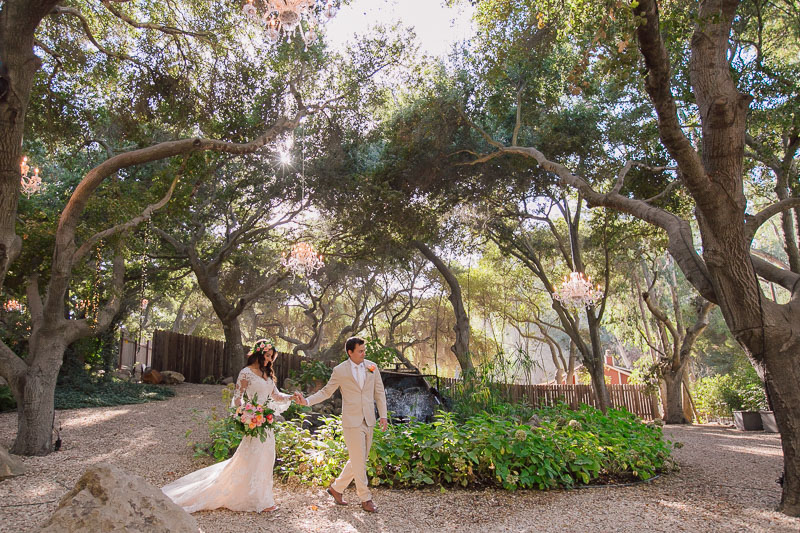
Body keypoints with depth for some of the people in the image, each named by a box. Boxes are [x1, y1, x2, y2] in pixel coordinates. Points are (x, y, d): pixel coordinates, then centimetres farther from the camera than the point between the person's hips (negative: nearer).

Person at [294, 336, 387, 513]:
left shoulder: (372, 367, 4)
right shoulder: (340, 371, -5)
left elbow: (379, 392, 8)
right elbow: (326, 391, 3)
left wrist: (383, 415, 3)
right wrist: (307, 401, -10)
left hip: (368, 421, 5)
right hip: (351, 422, -4)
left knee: (358, 460, 13)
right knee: (359, 461, -1)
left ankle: (336, 488, 31)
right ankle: (365, 498, 15)